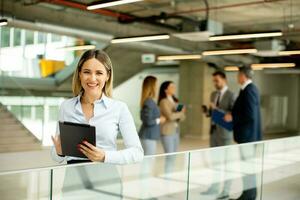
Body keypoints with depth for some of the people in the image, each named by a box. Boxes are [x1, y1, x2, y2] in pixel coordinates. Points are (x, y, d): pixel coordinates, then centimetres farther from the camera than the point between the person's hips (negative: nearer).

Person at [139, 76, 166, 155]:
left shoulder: (147, 101, 9)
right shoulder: (149, 102, -19)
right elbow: (148, 121, -21)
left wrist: (158, 118, 12)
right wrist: (159, 120, -6)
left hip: (148, 135, 9)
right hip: (149, 136, -9)